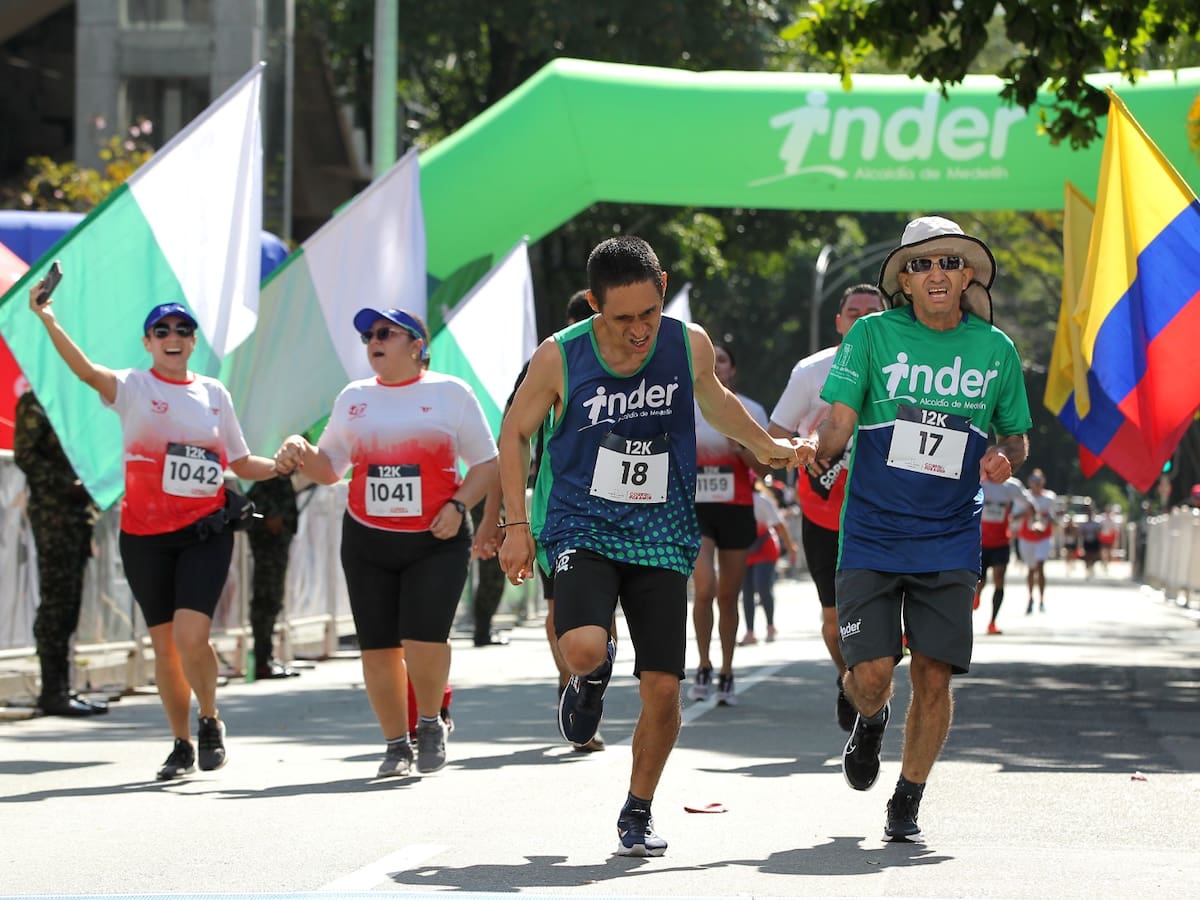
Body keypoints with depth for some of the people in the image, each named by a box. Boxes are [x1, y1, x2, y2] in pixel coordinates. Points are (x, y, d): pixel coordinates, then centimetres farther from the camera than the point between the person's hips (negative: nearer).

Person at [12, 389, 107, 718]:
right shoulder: (34, 403, -4)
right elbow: (25, 456, -13)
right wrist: (68, 486, -18)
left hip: (78, 514, 8)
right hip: (52, 514, -8)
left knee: (69, 604, 8)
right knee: (56, 601, -9)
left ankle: (61, 690, 10)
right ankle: (53, 692, -8)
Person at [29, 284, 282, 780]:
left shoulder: (214, 393, 8)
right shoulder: (133, 387, -1)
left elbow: (241, 463, 18)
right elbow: (88, 371, -23)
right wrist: (48, 320, -39)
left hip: (205, 534, 0)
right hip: (144, 536, 0)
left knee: (191, 635, -16)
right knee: (164, 642, 6)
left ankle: (210, 720, 9)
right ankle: (182, 744, 22)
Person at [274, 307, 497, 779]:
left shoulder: (450, 393, 2)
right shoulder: (353, 398, 12)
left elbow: (486, 462, 3)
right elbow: (329, 468, 16)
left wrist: (458, 505, -12)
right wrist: (300, 452, -5)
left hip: (436, 541, -4)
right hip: (367, 541, 4)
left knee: (424, 638, -17)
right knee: (378, 647, 1)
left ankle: (431, 723, 9)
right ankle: (396, 744, 16)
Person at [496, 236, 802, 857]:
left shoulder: (689, 345, -4)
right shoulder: (559, 358, -10)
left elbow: (714, 399, 20)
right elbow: (514, 433, 4)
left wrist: (764, 446, 26)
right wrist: (517, 526, 1)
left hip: (661, 537, 2)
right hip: (580, 528, -2)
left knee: (662, 688, -3)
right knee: (584, 648, -28)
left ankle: (638, 812, 20)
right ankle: (592, 675, 12)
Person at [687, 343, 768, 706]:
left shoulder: (751, 411, 2)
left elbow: (764, 468, 1)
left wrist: (740, 448, -17)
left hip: (737, 510, 1)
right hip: (696, 509, -1)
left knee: (728, 596, 5)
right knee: (704, 590, -17)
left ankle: (726, 675, 15)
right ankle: (703, 667, -1)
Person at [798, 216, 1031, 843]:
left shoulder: (995, 349, 6)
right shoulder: (872, 335, -1)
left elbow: (1016, 435, 18)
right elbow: (839, 423, -6)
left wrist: (1004, 457, -6)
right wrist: (815, 450, -28)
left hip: (950, 540, 2)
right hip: (871, 536, -2)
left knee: (934, 675, -4)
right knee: (870, 673, -10)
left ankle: (906, 807, 14)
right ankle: (871, 721, 28)